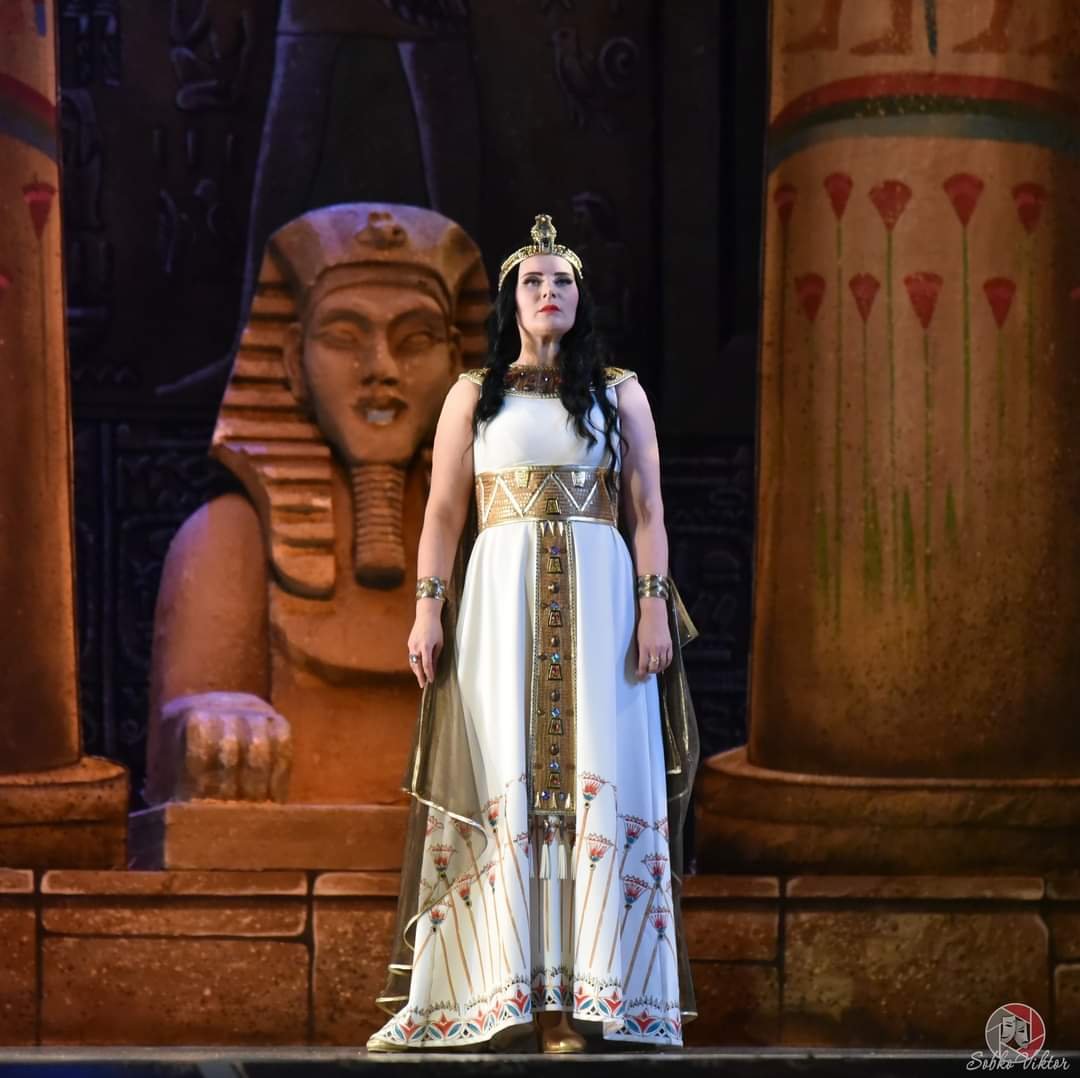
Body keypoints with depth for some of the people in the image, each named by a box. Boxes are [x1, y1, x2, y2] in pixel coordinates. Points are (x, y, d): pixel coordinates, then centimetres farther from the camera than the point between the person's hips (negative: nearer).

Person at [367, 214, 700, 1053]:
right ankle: (507, 988, -5)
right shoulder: (473, 395, 11)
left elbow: (647, 511, 7)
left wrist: (654, 605, -5)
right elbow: (444, 513, 6)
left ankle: (580, 991, -6)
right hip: (500, 597, 0)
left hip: (599, 598, 0)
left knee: (595, 773, -5)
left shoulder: (621, 394, 12)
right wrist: (428, 607, -5)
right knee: (504, 776, -4)